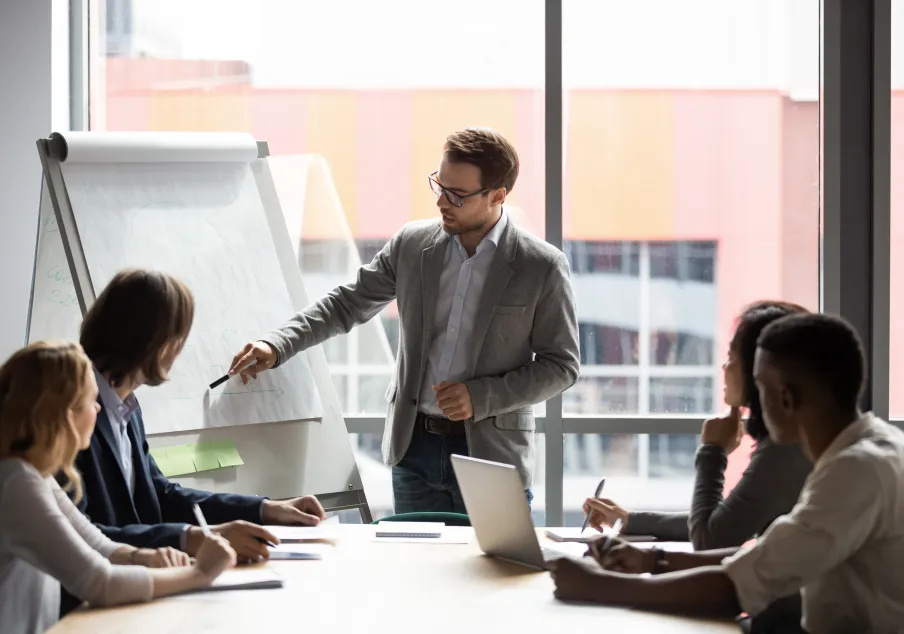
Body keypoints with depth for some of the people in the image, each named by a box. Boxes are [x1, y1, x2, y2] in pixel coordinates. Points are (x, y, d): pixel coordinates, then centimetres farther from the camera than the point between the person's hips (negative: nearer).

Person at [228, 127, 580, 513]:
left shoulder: (543, 266, -8)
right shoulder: (412, 245, 3)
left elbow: (561, 365, -4)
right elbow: (345, 305, 11)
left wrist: (481, 396, -15)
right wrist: (277, 347, -3)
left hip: (491, 453, -3)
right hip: (415, 448, 4)